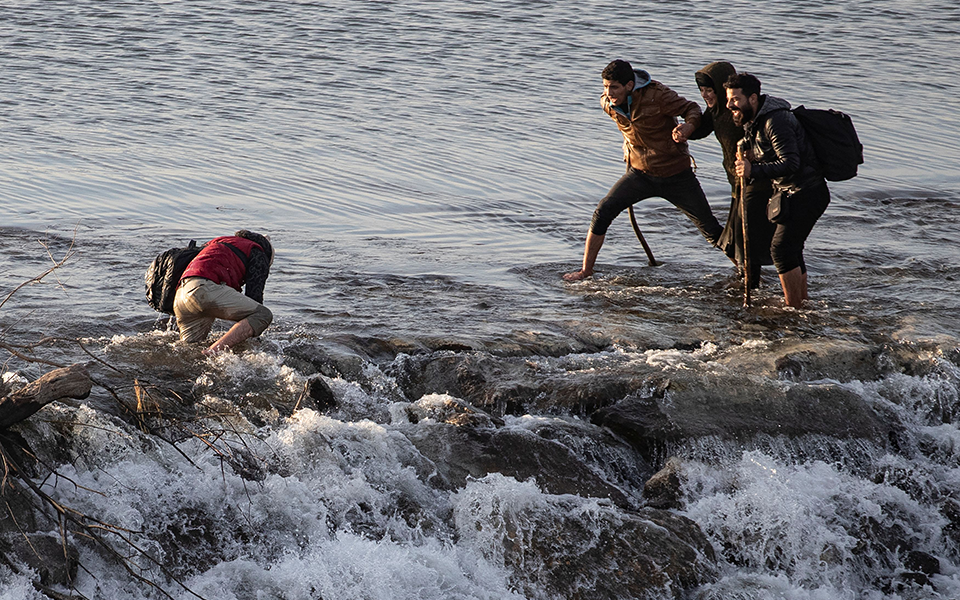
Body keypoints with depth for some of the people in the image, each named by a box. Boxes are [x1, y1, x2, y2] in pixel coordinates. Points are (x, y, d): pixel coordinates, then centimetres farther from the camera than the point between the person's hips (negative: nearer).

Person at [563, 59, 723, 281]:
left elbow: (691, 109, -15)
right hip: (640, 173, 4)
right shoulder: (607, 103, -9)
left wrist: (689, 126, -36)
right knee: (603, 211, -11)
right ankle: (586, 270, 3)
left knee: (711, 229, 2)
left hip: (676, 175, -4)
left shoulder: (657, 95, -25)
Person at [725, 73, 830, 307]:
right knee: (791, 249, 16)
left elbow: (790, 164, -31)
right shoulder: (752, 120, 7)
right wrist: (751, 155, -1)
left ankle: (794, 309, -12)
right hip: (788, 192, 10)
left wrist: (754, 170, -38)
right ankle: (803, 302, 28)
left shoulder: (775, 121, -24)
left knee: (781, 248, -16)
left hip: (807, 193, -10)